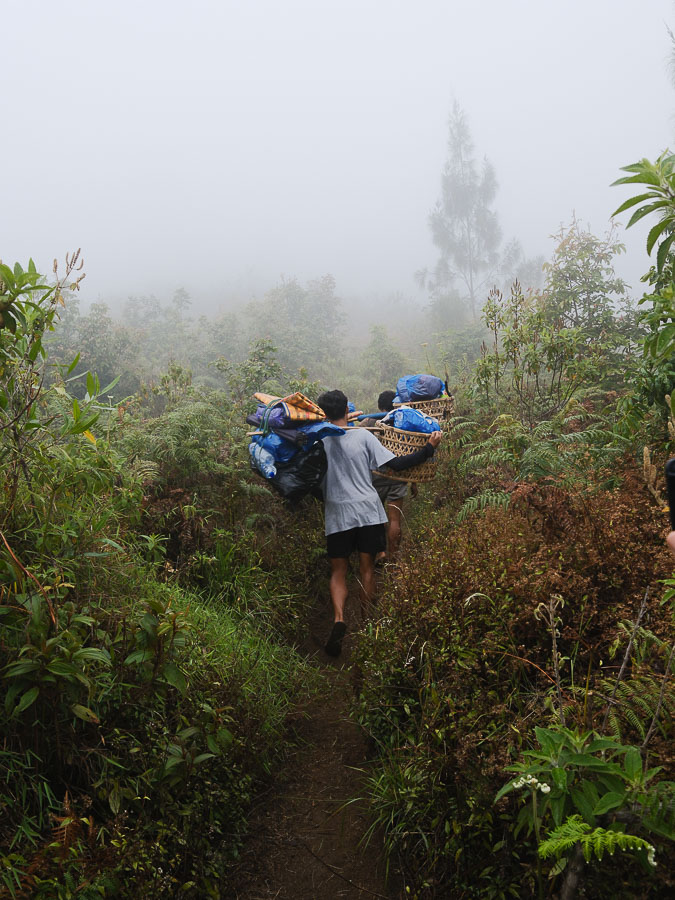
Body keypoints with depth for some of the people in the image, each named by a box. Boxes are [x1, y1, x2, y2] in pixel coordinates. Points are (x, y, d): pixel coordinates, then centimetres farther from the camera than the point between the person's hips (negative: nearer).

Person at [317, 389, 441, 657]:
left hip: (337, 514, 0)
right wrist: (429, 448, 1)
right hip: (368, 510, 0)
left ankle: (339, 619, -14)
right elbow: (397, 464, -6)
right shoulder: (363, 436, -4)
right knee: (367, 569, 10)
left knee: (338, 571, 8)